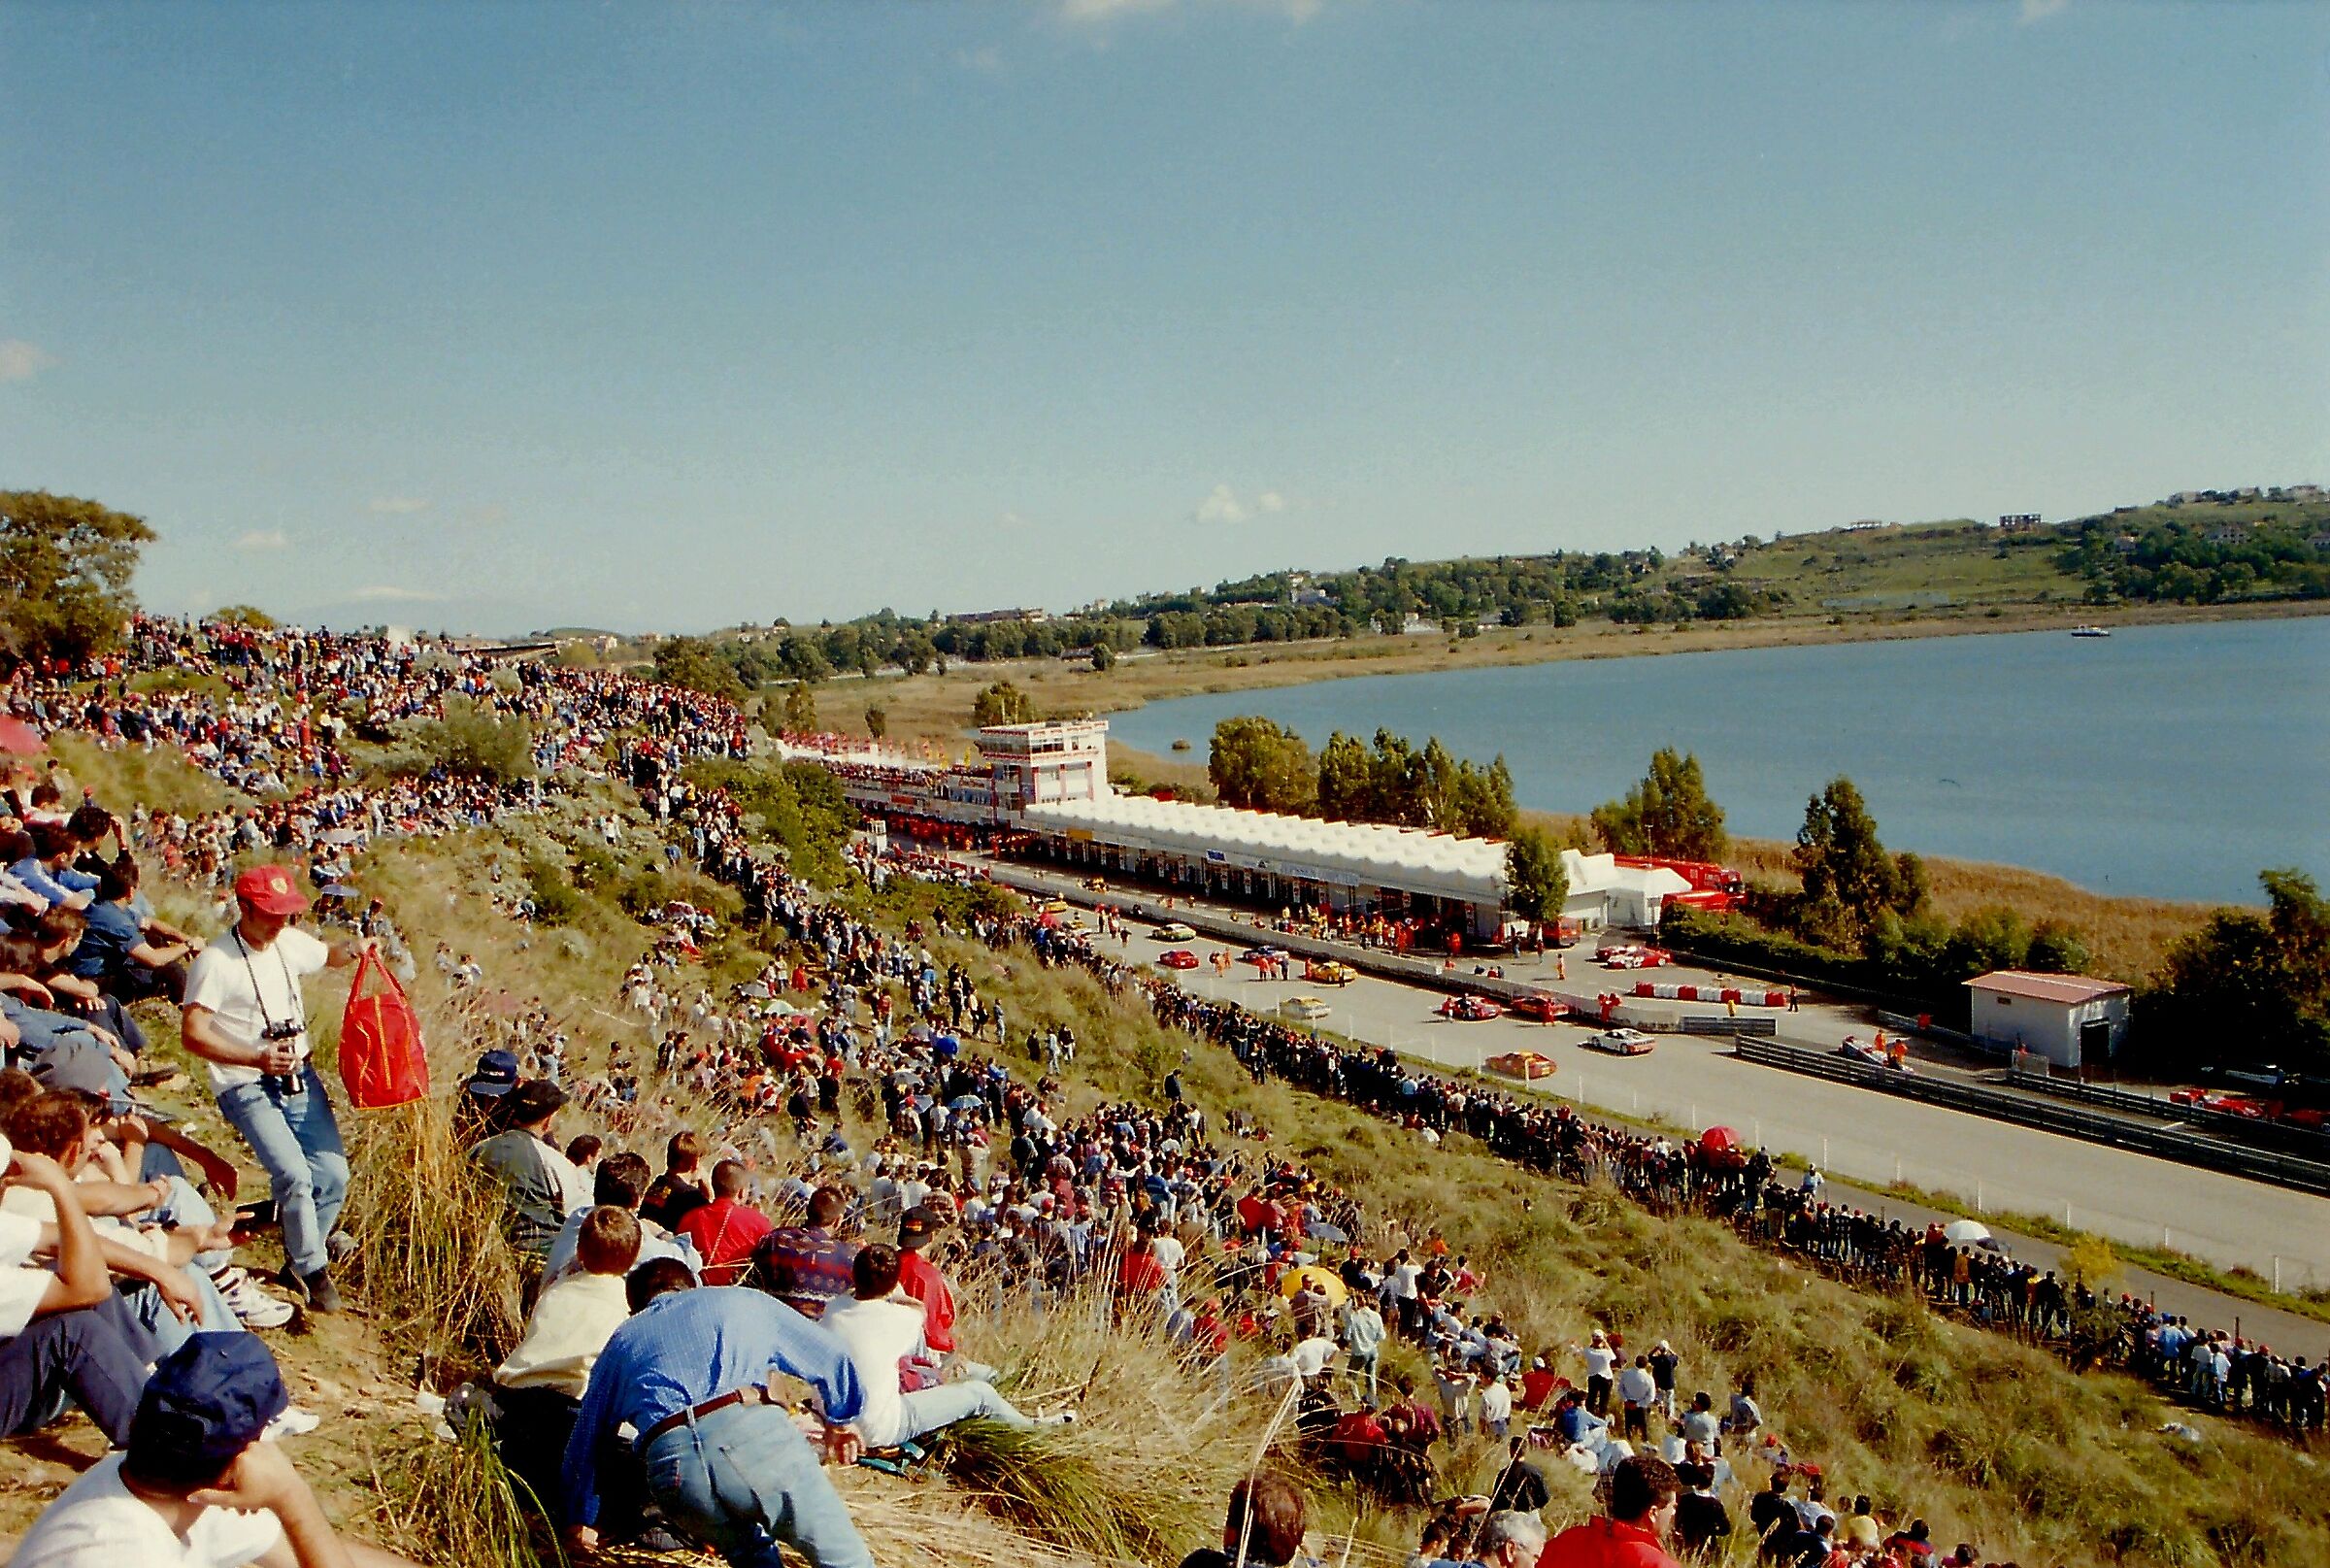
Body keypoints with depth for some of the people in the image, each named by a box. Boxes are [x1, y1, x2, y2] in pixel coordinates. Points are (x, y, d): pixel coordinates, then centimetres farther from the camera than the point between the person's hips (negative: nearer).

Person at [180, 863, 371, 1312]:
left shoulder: (291, 942, 5)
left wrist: (355, 948, 3)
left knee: (333, 1174, -4)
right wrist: (258, 1059, -27)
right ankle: (313, 1270, -4)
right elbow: (193, 1034, -17)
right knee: (294, 1173, -23)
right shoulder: (215, 962, -14)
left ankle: (297, 1266, 18)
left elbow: (328, 955, 27)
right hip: (246, 1087, -6)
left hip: (299, 1076, 6)